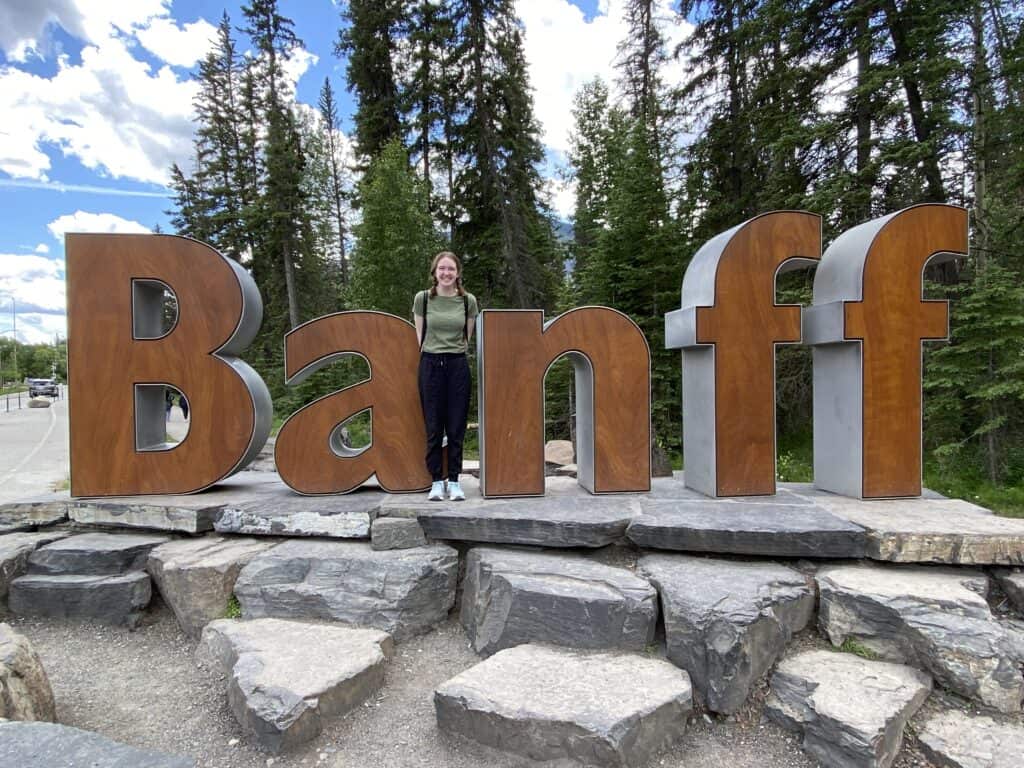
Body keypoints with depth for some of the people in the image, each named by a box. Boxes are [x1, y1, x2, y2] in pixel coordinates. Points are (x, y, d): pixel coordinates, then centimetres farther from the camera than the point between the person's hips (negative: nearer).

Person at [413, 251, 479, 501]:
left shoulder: (468, 300, 2)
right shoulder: (422, 298, 0)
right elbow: (420, 334, 9)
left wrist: (454, 352, 11)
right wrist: (433, 353, 10)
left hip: (458, 365, 1)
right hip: (430, 365, 0)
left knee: (456, 428, 3)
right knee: (433, 427, 3)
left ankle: (454, 481, 13)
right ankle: (436, 481, 13)